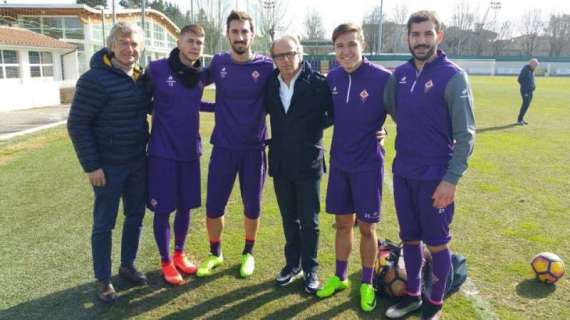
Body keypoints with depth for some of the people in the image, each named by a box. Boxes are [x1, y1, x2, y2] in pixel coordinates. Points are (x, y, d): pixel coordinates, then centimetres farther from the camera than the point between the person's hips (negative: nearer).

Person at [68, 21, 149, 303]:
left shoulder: (141, 78, 4)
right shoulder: (95, 79, -15)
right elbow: (77, 125, -14)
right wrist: (91, 165, -16)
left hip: (138, 163, 6)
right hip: (108, 166, -6)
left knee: (135, 217, 16)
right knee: (104, 224, 6)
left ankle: (128, 265, 35)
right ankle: (103, 280, 22)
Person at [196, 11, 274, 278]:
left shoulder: (266, 67, -6)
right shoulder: (218, 63, -1)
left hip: (254, 149, -1)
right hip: (223, 148, 1)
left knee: (252, 207, 11)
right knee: (213, 206, 6)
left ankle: (248, 253, 34)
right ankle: (215, 254, 30)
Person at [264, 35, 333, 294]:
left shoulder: (318, 84, -11)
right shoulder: (270, 84, 3)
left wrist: (314, 126, -12)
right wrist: (279, 137, 8)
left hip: (308, 164, -4)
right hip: (280, 164, 4)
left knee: (309, 221, 6)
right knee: (289, 219, 16)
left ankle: (310, 269, 23)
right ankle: (292, 264, 32)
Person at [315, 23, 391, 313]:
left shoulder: (382, 78, -15)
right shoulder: (332, 78, 0)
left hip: (368, 165, -4)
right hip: (339, 163, 4)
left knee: (366, 227, 7)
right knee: (343, 223, 15)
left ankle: (367, 284, 26)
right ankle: (340, 277, 33)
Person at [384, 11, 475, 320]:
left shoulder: (453, 76, -11)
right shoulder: (399, 74, 4)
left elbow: (465, 135, -12)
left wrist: (452, 178, -17)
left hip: (435, 176, -5)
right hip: (402, 173, 5)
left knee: (437, 242, 8)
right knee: (410, 238, 16)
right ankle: (412, 294, 35)